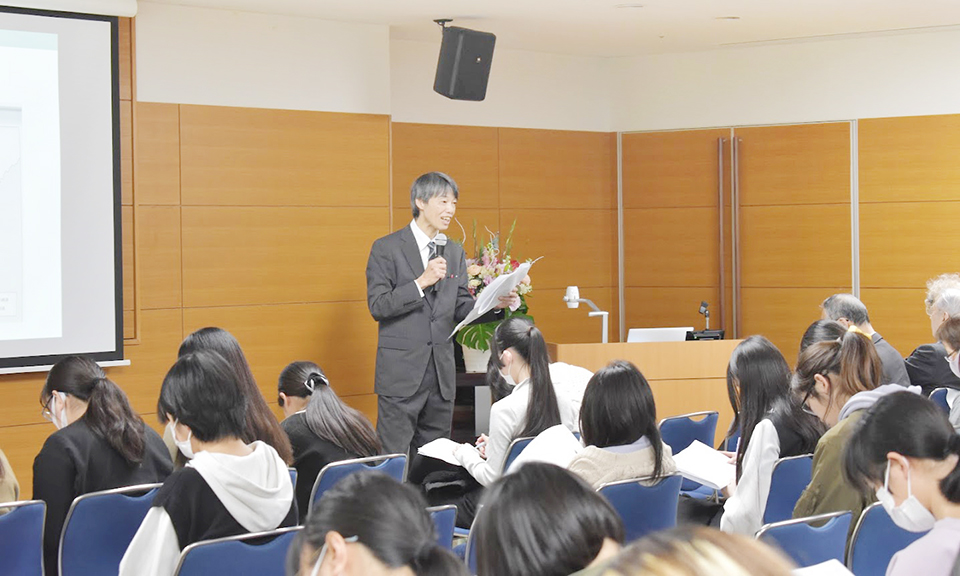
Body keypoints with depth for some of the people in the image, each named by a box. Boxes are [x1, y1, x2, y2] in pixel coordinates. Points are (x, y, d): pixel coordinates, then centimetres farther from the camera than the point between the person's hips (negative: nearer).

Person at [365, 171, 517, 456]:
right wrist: (421, 282, -20)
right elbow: (377, 306, -11)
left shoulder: (454, 252, 14)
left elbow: (461, 309, 13)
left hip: (442, 373, 6)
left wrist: (495, 305, -5)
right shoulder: (386, 249, -4)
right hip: (401, 371, -6)